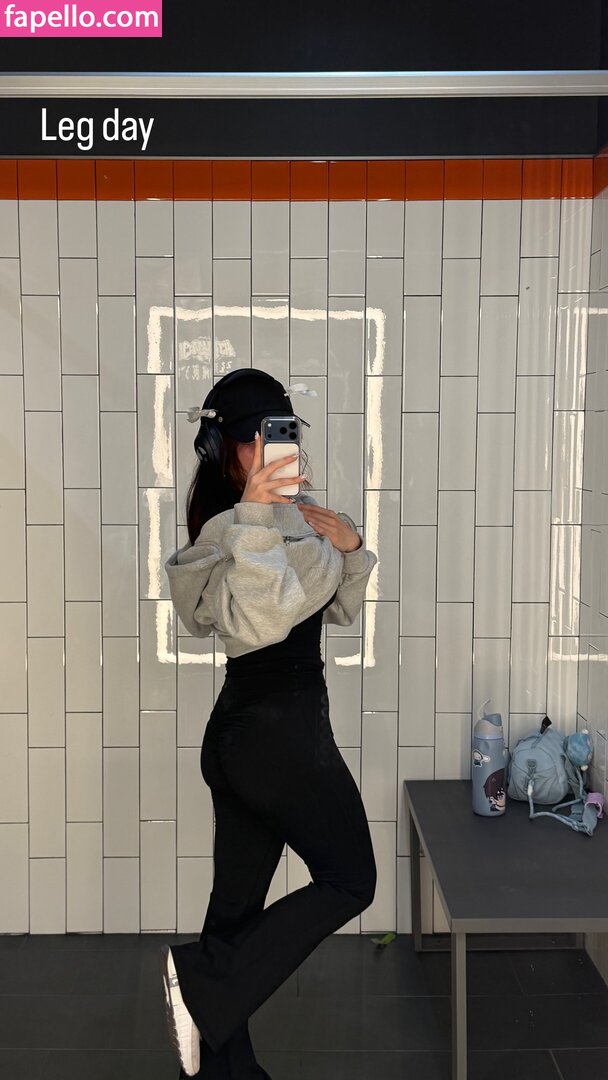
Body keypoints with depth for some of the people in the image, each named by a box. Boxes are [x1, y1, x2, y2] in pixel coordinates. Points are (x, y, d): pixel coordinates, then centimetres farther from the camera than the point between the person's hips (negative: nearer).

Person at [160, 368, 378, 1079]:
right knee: (349, 880, 6)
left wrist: (349, 548, -2)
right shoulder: (232, 528, -19)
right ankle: (203, 980, 4)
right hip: (280, 734, -9)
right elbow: (251, 625, -35)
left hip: (236, 733, 9)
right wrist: (254, 517, -37)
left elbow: (341, 608, 16)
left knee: (238, 898, 16)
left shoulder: (289, 516, 9)